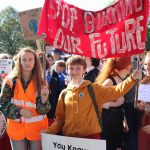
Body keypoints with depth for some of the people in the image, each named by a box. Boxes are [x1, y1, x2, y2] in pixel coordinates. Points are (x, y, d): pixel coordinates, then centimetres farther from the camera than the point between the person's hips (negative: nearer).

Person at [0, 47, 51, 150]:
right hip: (17, 129, -1)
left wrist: (44, 98, -24)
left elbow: (43, 110, -4)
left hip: (36, 129, 1)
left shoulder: (40, 82, -2)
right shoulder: (11, 81, -4)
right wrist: (19, 111, -16)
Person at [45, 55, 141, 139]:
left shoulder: (94, 89, 1)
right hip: (69, 138, 3)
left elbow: (115, 91, -10)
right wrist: (48, 131, -3)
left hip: (91, 137, -2)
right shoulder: (64, 94, 8)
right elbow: (60, 118, 11)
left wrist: (132, 78, -21)